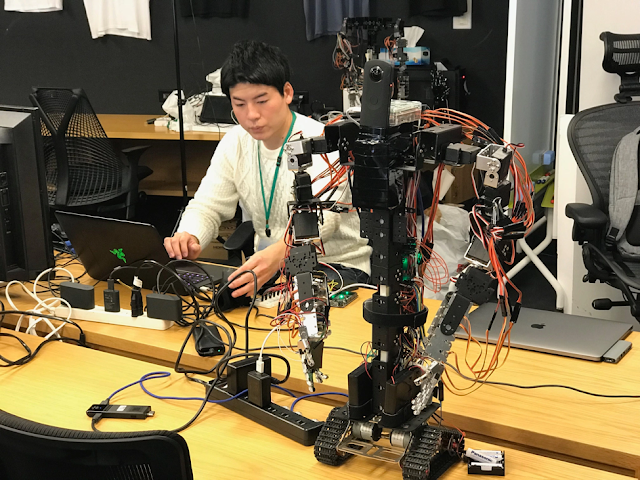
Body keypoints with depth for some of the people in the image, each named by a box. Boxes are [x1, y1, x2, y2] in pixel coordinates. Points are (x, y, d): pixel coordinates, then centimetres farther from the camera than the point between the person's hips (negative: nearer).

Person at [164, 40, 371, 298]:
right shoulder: (234, 143, 2)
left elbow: (321, 216, -34)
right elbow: (207, 206, 1)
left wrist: (278, 253, -55)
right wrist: (188, 238, -24)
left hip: (336, 266, -5)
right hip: (267, 263, 6)